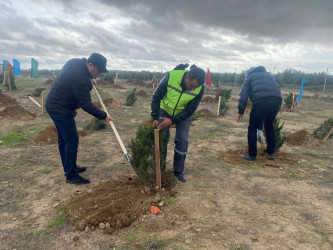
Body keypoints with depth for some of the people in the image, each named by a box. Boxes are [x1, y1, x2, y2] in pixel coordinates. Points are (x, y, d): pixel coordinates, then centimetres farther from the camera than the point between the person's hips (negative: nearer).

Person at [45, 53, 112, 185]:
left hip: (54, 105, 10)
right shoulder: (80, 79, -28)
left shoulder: (76, 62, 0)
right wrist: (104, 116, -14)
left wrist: (90, 78, 7)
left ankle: (70, 168, 31)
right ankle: (71, 175, 6)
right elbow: (86, 105, -23)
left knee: (63, 139, 17)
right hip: (61, 109, -10)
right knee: (72, 140, -4)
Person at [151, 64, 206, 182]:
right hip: (165, 110, 0)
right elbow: (156, 98, -19)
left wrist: (172, 120, -27)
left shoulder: (200, 88, -27)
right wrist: (155, 118, -19)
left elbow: (190, 110, -19)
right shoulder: (170, 76, -32)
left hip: (183, 115, 1)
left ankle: (178, 171, 15)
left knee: (182, 141, -3)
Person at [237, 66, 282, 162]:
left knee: (252, 128, 8)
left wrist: (240, 111, 11)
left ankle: (252, 155, 8)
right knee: (269, 126, 23)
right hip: (277, 100, 5)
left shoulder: (250, 76, 23)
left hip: (261, 101, -5)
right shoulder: (269, 75, 36)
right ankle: (271, 153, 27)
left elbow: (243, 94, 12)